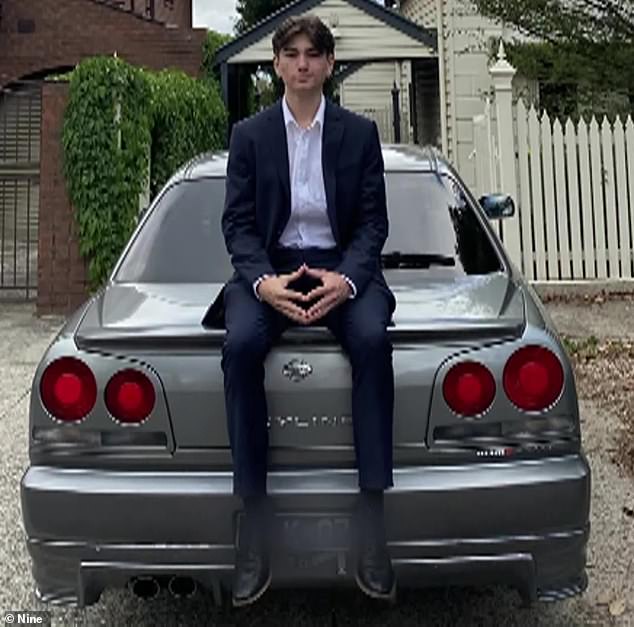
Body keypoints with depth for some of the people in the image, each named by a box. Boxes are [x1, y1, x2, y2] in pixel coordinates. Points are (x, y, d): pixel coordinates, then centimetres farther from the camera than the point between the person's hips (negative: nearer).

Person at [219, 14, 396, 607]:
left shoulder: (360, 132, 8)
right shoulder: (249, 134, 8)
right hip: (269, 267, 0)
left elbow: (373, 221, 3)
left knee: (372, 339, -33)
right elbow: (237, 222, 2)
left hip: (342, 265, 0)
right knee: (240, 345, -32)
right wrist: (263, 281, -18)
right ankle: (254, 518, -23)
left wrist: (347, 278, -17)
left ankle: (372, 516, -26)